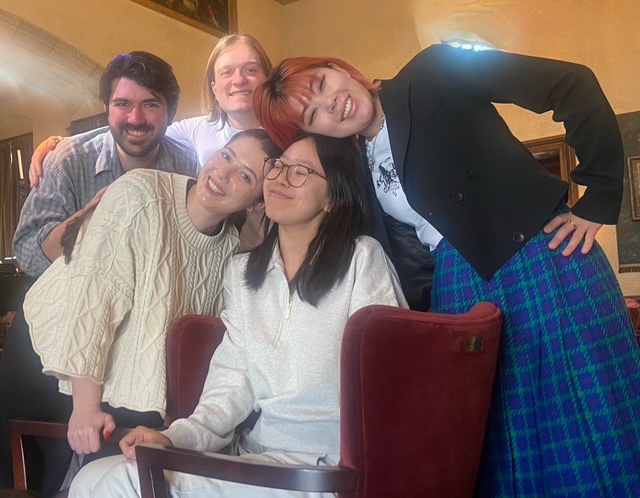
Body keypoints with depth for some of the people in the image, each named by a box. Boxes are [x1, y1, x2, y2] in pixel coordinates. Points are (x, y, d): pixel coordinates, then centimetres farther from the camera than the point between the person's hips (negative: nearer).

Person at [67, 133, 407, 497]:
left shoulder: (363, 259, -6)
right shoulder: (242, 271, 11)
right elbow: (232, 380, 4)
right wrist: (178, 436, -12)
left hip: (322, 469, -5)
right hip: (251, 455, 5)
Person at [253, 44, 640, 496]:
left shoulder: (433, 74, -6)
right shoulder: (356, 170, 9)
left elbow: (572, 84, -9)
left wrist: (597, 201, -9)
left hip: (542, 258, -5)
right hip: (458, 285, 5)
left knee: (588, 425, -2)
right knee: (494, 444, 7)